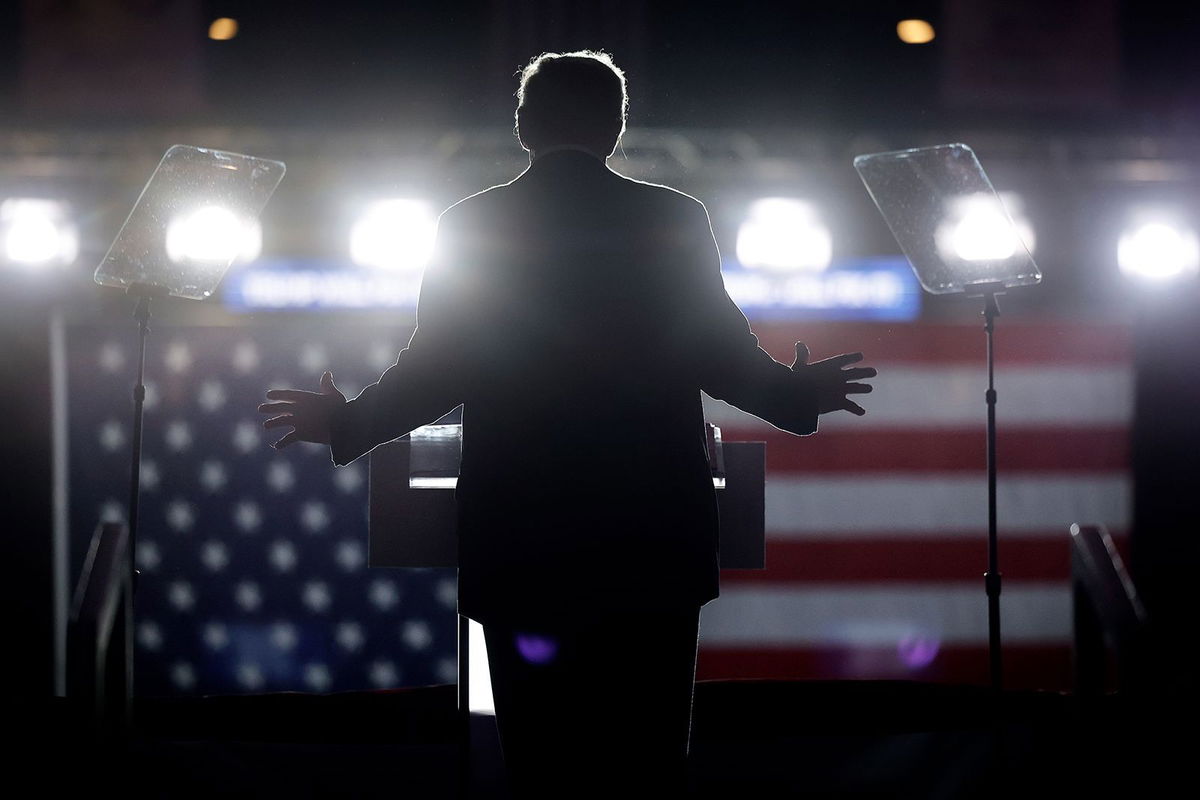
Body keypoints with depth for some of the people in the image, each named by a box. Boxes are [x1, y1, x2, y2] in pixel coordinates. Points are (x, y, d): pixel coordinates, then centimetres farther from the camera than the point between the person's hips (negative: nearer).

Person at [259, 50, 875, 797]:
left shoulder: (470, 227, -1)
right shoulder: (674, 220, -2)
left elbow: (433, 372, -2)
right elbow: (724, 359, -3)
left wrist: (344, 424, 16)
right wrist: (801, 396, 17)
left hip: (519, 538, 0)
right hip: (653, 538, 0)